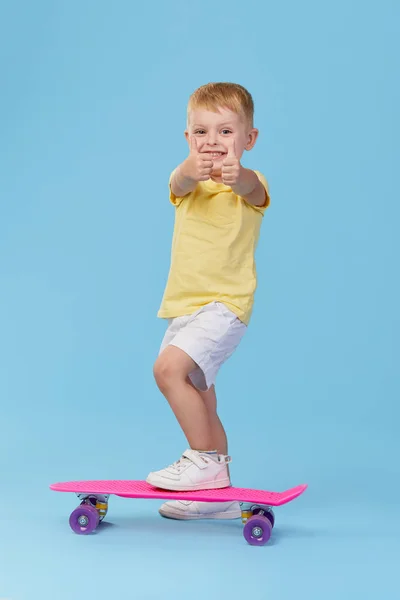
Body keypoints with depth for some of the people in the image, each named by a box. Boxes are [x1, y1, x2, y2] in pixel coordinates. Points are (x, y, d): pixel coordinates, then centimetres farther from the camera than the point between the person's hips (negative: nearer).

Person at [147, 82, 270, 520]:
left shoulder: (250, 186, -6)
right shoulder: (189, 184, 6)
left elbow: (251, 187, -32)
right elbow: (179, 183, -19)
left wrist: (235, 174, -57)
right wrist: (192, 169, -44)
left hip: (224, 305, -7)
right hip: (183, 308, 7)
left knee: (168, 367, -26)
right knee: (198, 403, 14)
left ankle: (205, 460, -9)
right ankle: (218, 496, 29)